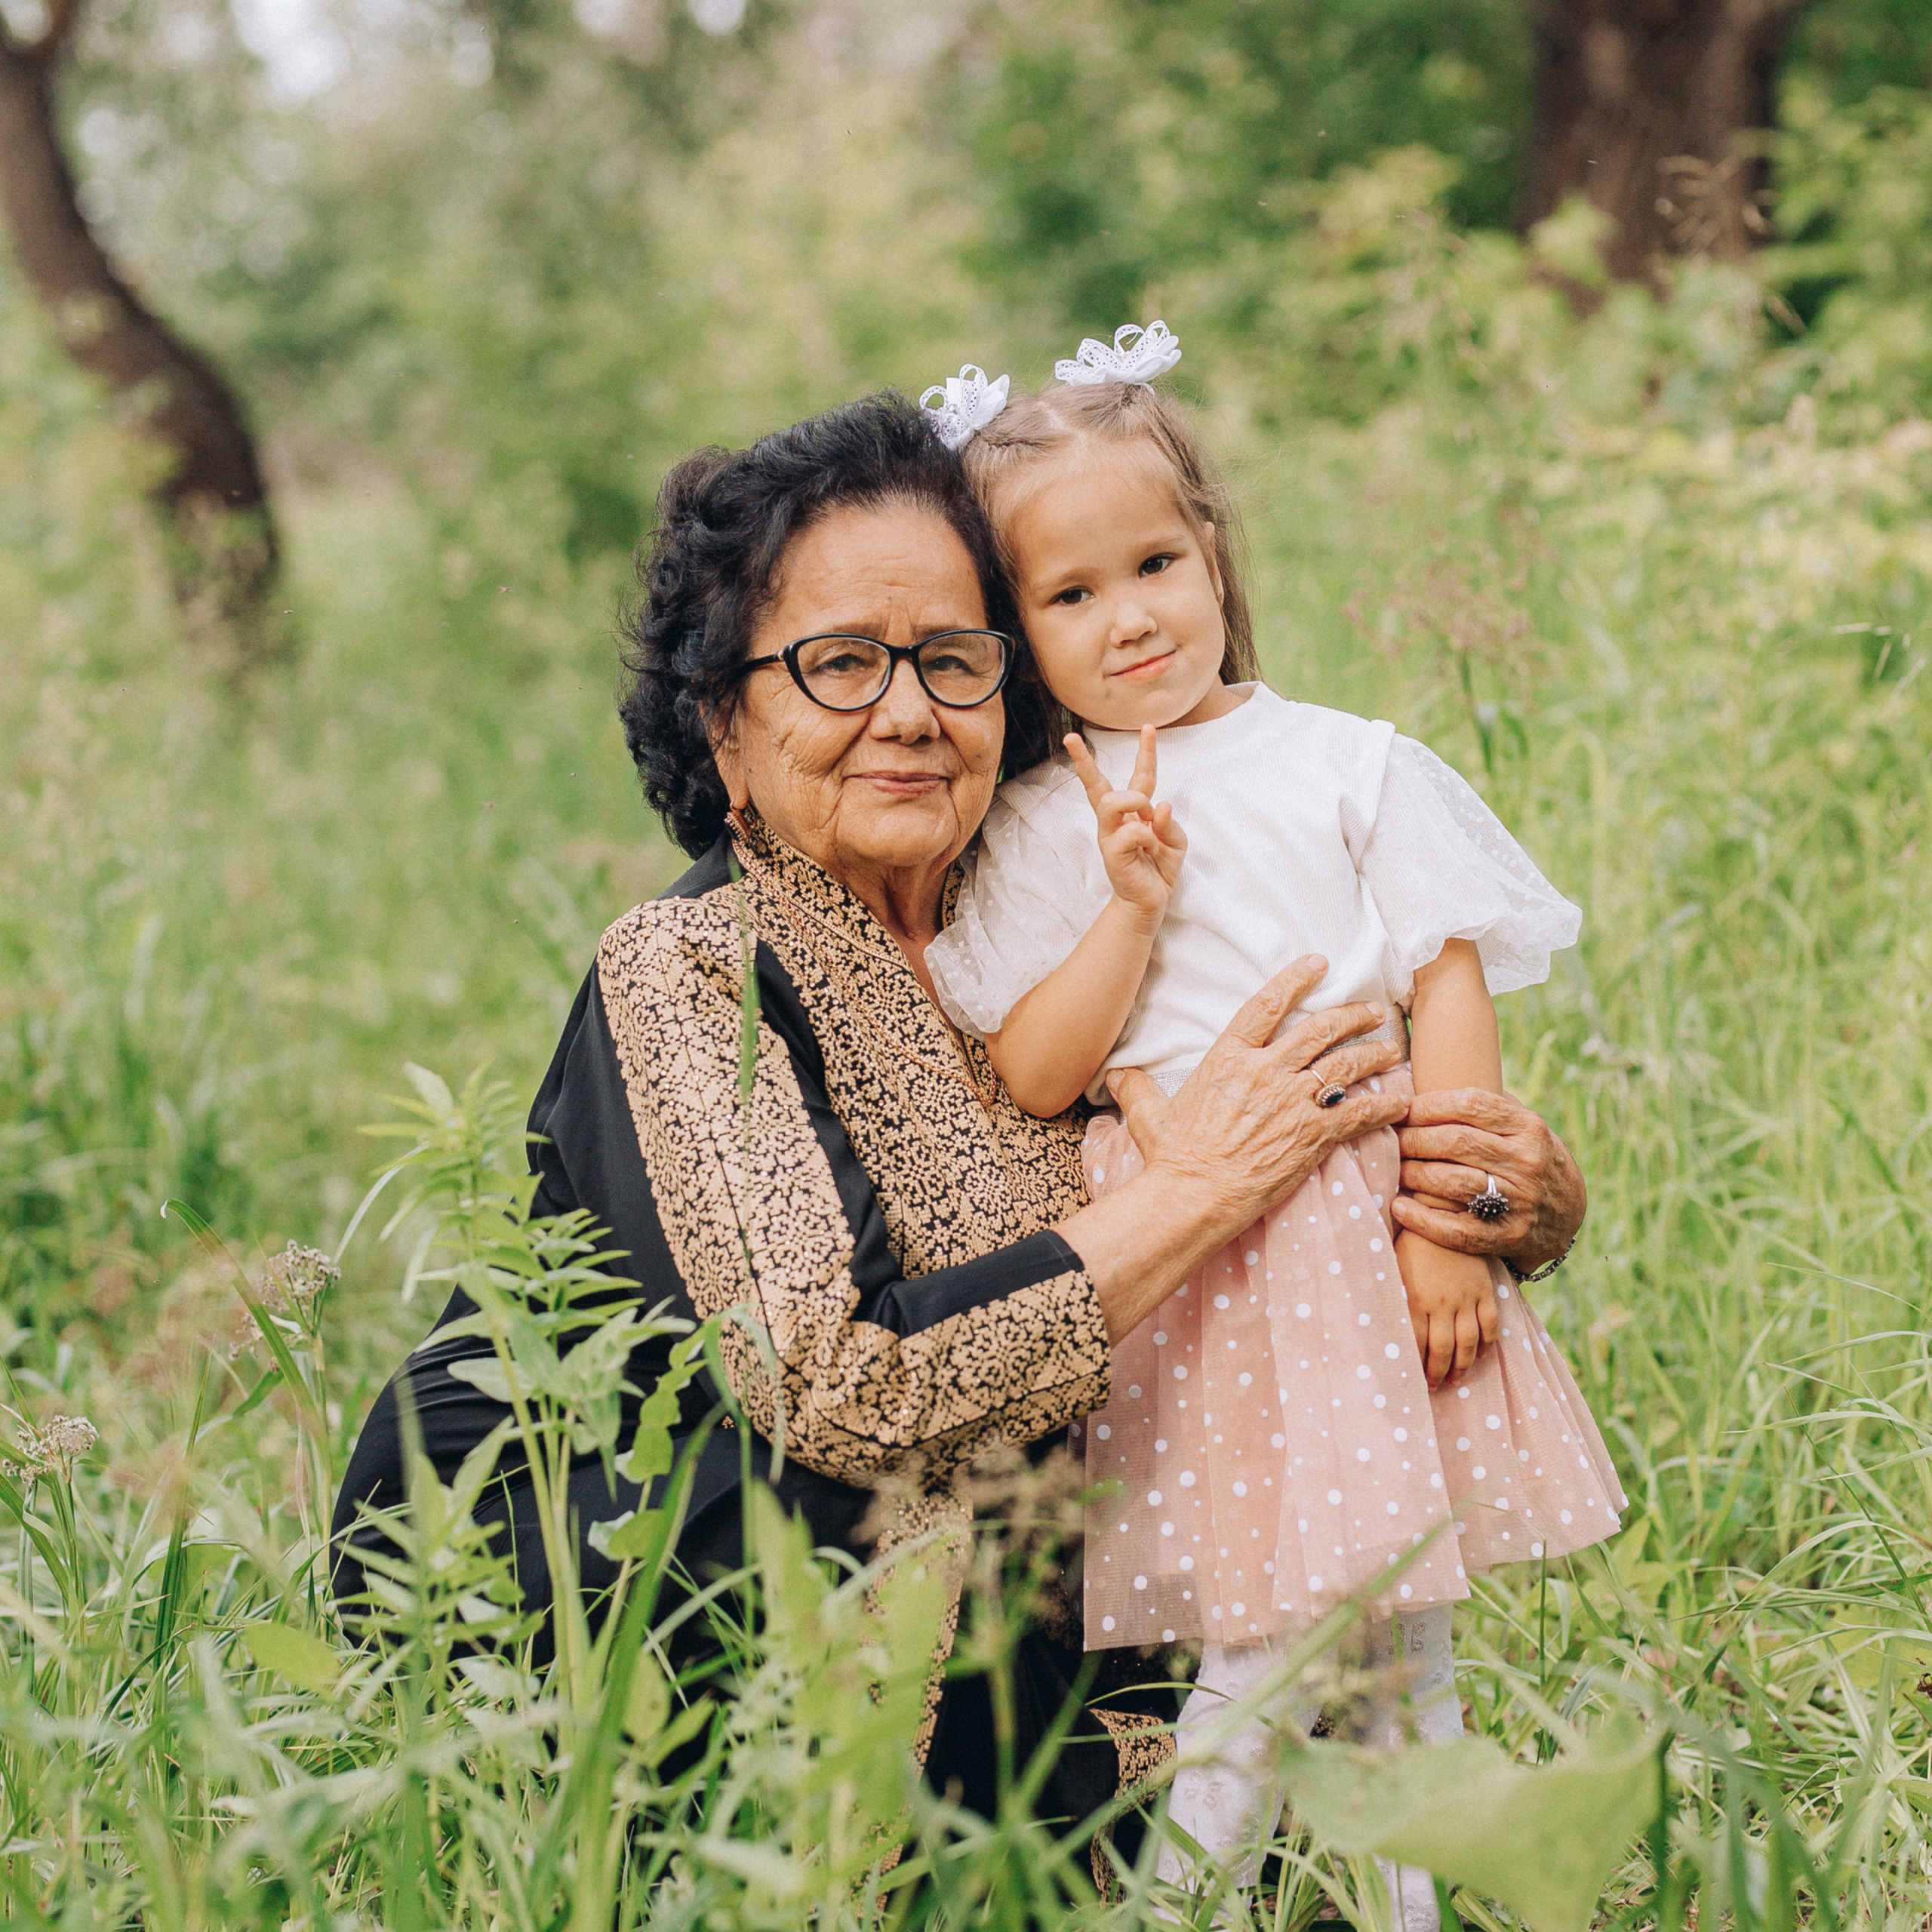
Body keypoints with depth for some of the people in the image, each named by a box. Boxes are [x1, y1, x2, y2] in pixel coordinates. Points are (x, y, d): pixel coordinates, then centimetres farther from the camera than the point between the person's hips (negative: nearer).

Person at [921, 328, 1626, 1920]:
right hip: (1184, 1264, -1)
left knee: (1406, 1640, 7)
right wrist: (1130, 908, -12)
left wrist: (1447, 1220, -7)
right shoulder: (1041, 830, 5)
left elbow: (1451, 992, 2)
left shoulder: (1358, 767, 5)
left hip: (1371, 1220, 1)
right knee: (1271, 1643, -6)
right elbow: (1031, 1075, 0)